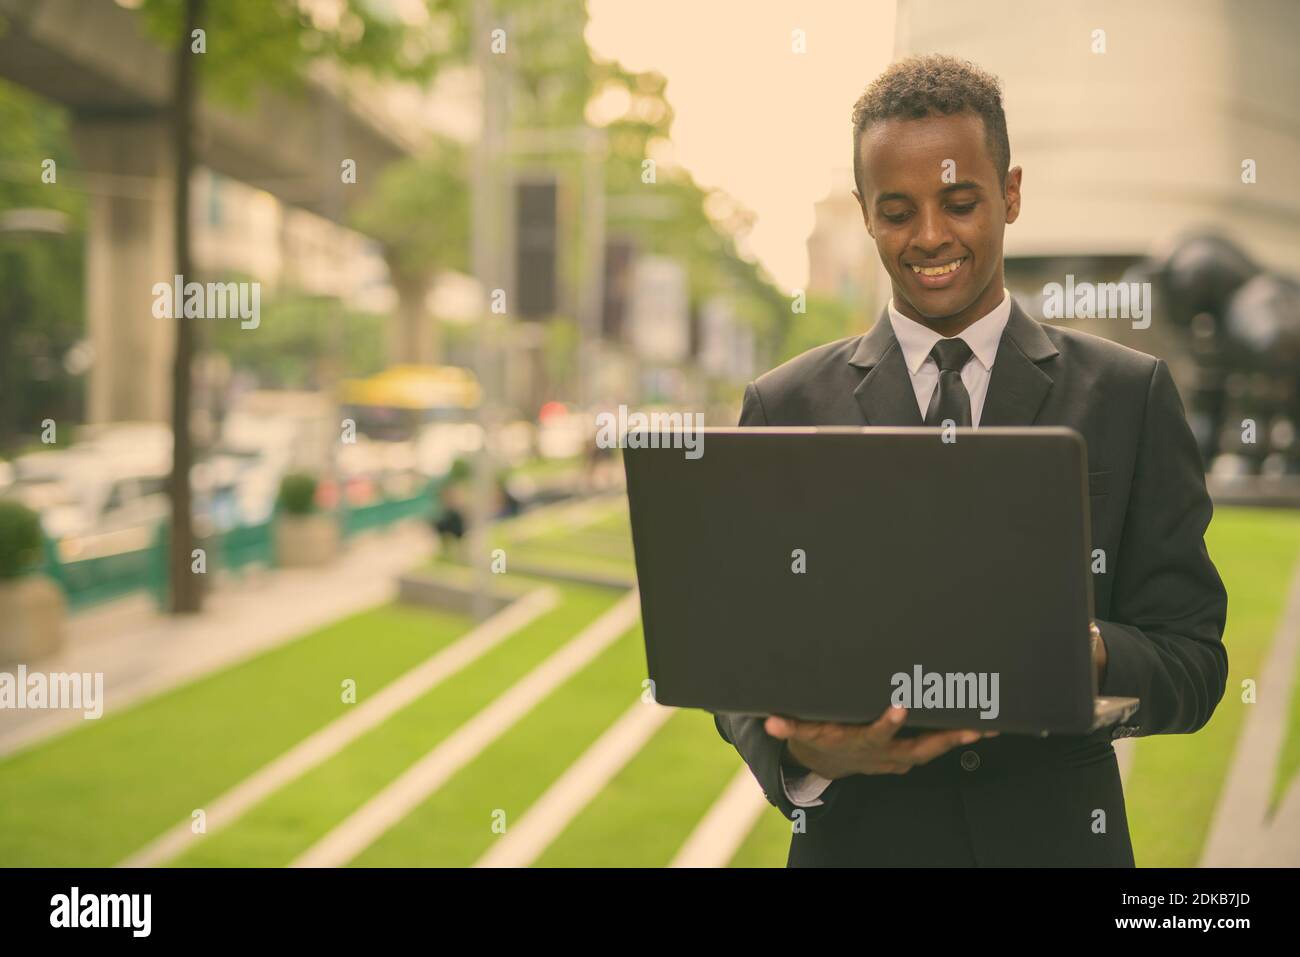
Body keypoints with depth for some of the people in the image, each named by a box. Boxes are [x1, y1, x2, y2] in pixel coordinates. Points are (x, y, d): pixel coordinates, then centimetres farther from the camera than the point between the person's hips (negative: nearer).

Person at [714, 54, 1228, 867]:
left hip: (1057, 836, 0)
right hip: (860, 837, 0)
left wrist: (1088, 655, -24)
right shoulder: (786, 408, 0)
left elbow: (1194, 661, -3)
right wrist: (800, 745, -23)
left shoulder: (1132, 396, -1)